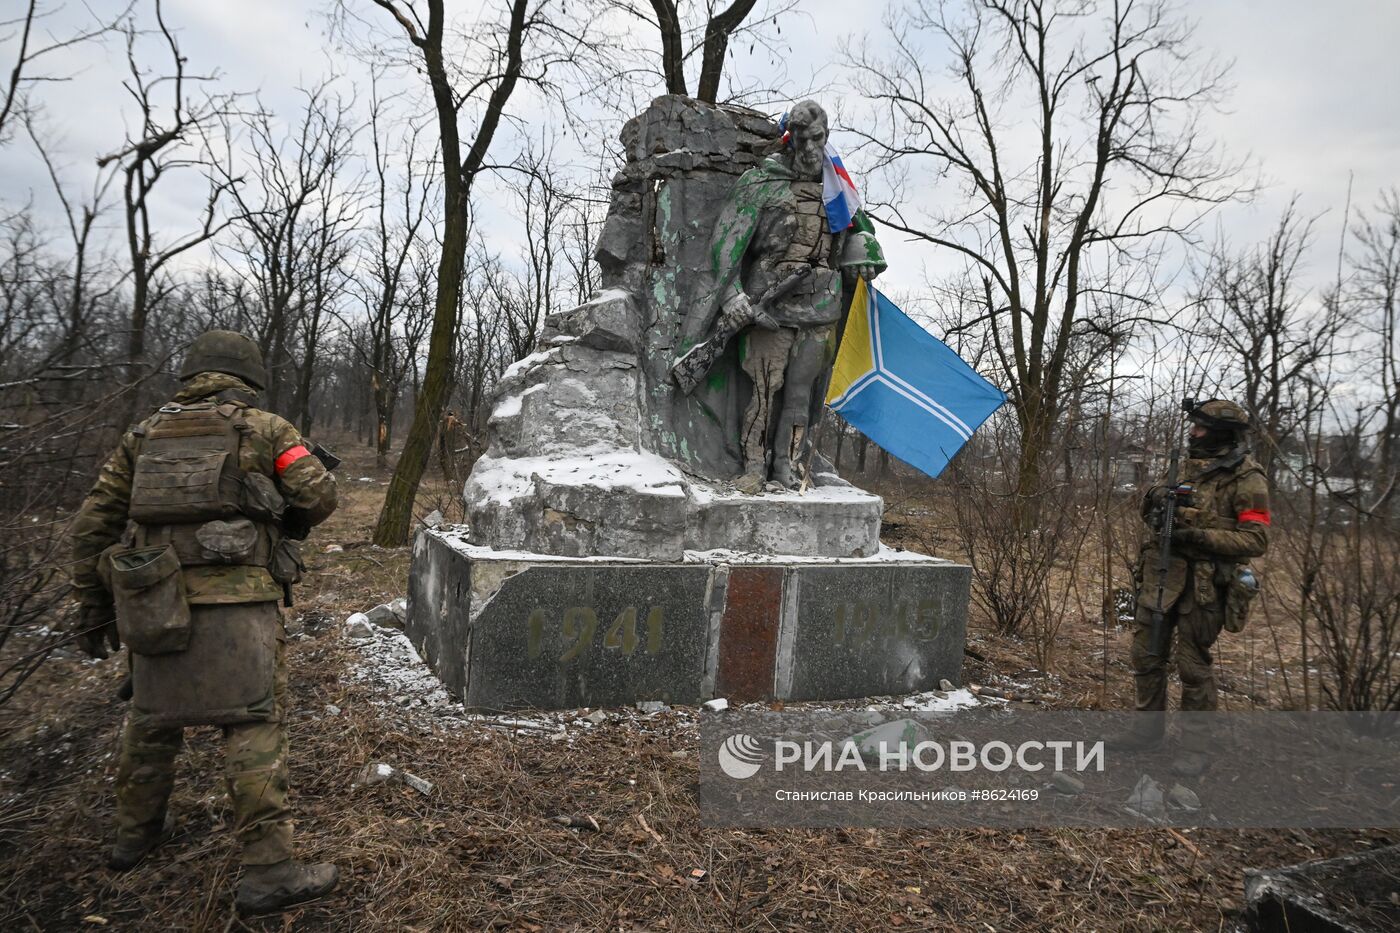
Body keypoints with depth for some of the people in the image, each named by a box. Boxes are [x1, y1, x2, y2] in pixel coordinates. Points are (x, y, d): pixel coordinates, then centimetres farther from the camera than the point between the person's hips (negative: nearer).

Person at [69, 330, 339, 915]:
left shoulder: (144, 434, 15)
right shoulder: (264, 429, 3)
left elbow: (93, 524, 14)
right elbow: (320, 497, -2)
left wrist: (93, 607, 20)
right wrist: (279, 525, 19)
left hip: (155, 605, 5)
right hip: (237, 602, -5)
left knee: (153, 718, 23)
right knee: (254, 726, -2)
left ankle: (136, 832, 41)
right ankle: (269, 871, -2)